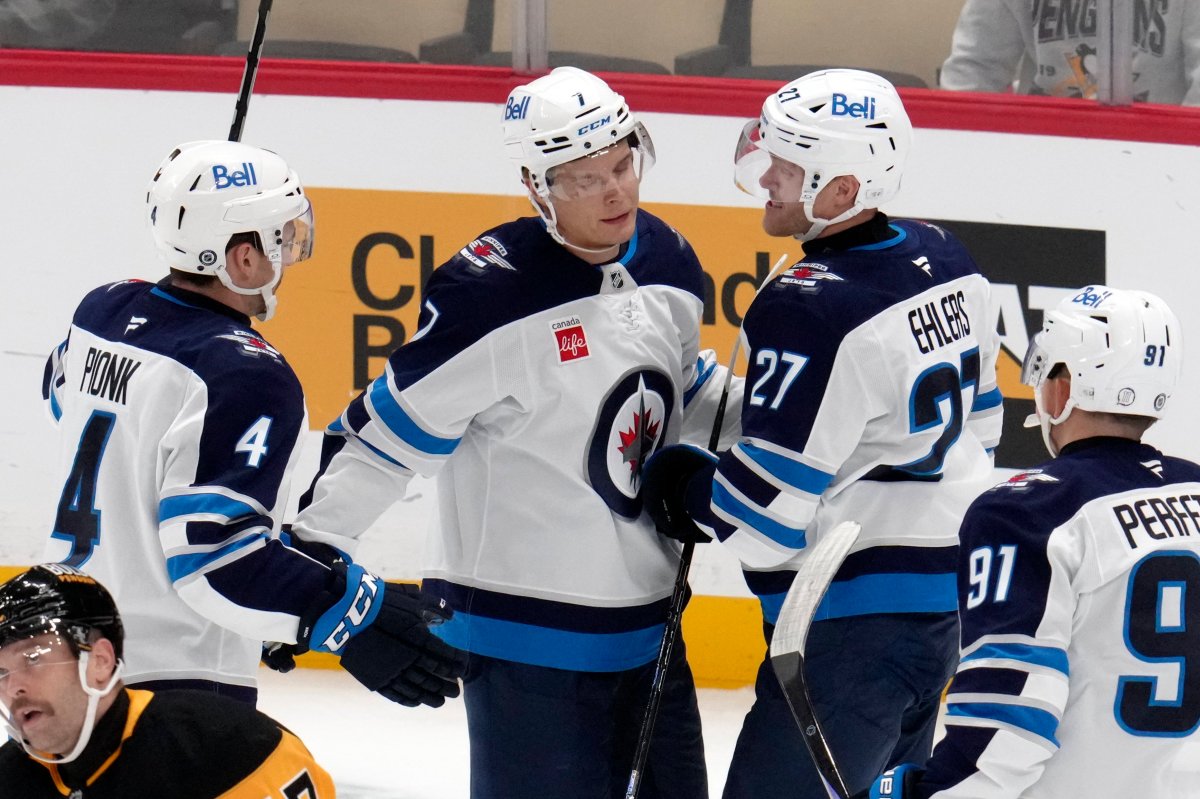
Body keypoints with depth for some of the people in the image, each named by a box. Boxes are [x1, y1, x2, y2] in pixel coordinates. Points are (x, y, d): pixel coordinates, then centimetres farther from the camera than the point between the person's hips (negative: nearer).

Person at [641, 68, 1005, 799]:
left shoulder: (811, 311, -21)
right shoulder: (947, 263, 6)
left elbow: (765, 516, -19)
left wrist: (682, 490, -1)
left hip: (855, 622, -10)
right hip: (949, 597, 10)